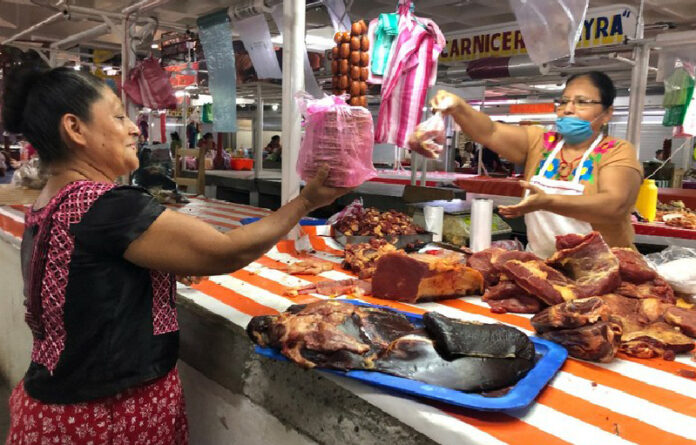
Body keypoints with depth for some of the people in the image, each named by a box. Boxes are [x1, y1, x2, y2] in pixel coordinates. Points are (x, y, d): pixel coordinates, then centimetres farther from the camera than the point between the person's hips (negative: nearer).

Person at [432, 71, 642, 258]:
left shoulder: (619, 153, -3)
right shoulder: (539, 142, 6)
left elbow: (614, 206, -19)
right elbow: (490, 133, -8)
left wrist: (547, 202, -32)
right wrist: (458, 108, -26)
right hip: (539, 264, 3)